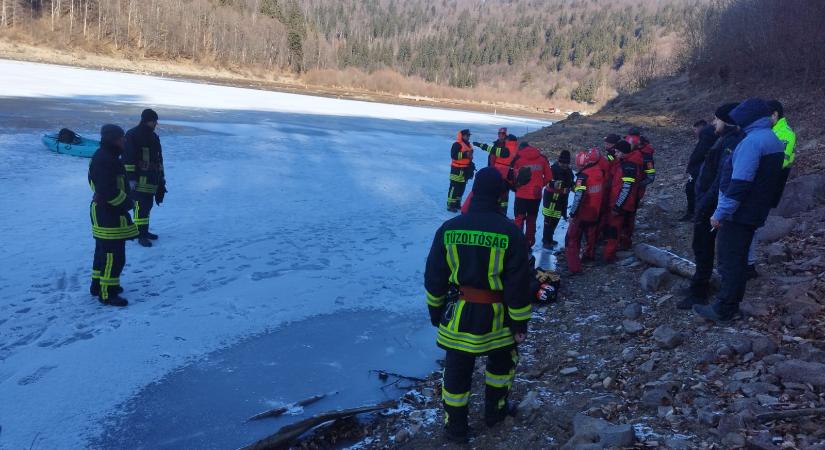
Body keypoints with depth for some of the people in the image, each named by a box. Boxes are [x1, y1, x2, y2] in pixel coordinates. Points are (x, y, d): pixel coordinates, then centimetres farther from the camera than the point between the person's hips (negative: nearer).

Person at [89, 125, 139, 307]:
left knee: (104, 250, 21)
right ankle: (107, 294, 0)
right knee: (114, 254, -6)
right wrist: (127, 202, -13)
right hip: (109, 214, -11)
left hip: (104, 211, 11)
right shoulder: (105, 160, -22)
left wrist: (124, 200, 11)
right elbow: (109, 191, -28)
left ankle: (98, 285, 33)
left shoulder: (104, 157, 13)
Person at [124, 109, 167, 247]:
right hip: (138, 179, -8)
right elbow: (128, 158, -13)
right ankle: (141, 235, -7)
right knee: (141, 206, -10)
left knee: (147, 205, 14)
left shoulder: (154, 137, 15)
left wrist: (161, 175, 24)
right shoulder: (132, 135, -9)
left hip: (151, 178, 8)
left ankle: (144, 231, 24)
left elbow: (159, 158, 24)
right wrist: (131, 178, -17)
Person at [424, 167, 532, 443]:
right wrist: (520, 323, -1)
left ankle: (455, 427, 27)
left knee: (457, 370, 15)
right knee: (502, 360, 26)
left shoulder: (449, 228, -8)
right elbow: (519, 284, -12)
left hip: (458, 314, 1)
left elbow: (434, 276, 0)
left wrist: (435, 309, 14)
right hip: (496, 316, -1)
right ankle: (495, 410, 40)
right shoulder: (509, 232, -15)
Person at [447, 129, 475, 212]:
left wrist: (471, 165, 24)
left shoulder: (468, 145, 16)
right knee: (454, 187, -9)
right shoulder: (457, 144, -13)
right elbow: (454, 155, -23)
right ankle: (450, 205, -7)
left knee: (462, 187, 13)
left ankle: (457, 203, 23)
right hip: (457, 170, -9)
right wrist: (465, 154, -26)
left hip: (465, 170, 9)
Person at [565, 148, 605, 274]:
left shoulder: (584, 175, -24)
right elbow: (599, 189, 9)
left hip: (582, 213, -7)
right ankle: (590, 255, 47)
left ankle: (574, 267, -3)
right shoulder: (599, 171, -3)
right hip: (595, 212, 7)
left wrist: (573, 213, -18)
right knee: (591, 235, 27)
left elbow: (579, 196, -27)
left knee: (572, 240, 1)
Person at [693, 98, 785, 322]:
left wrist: (720, 213, -21)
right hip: (755, 213, 9)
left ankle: (723, 310, 3)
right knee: (739, 259, 16)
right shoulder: (774, 141, 12)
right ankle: (731, 306, 24)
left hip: (738, 214, -9)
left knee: (729, 261, -3)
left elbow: (739, 183, -25)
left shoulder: (752, 141, -20)